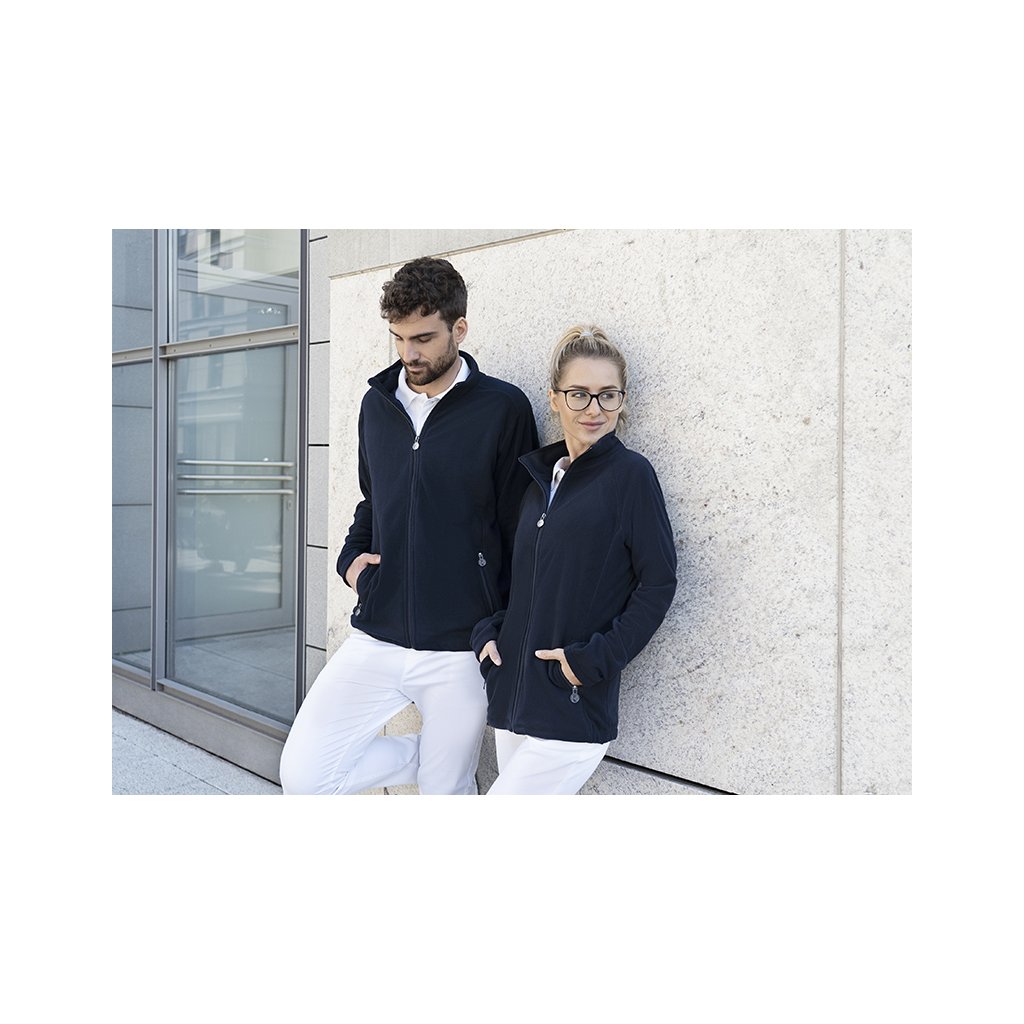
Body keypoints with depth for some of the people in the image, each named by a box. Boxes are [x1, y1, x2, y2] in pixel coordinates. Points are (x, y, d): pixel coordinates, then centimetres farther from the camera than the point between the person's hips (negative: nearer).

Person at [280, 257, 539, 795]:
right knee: (302, 774, -1)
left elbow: (519, 529, -4)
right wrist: (352, 556, 4)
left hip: (459, 649, -4)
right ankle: (431, 756, 20)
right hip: (375, 637, 5)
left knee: (445, 792, 7)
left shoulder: (502, 408, -7)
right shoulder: (377, 403, 8)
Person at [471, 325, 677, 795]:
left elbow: (658, 583, -9)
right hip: (512, 696, 6)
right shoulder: (538, 474, 11)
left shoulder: (630, 474, -7)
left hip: (575, 707, -6)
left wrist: (595, 658, -15)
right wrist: (488, 631, 4)